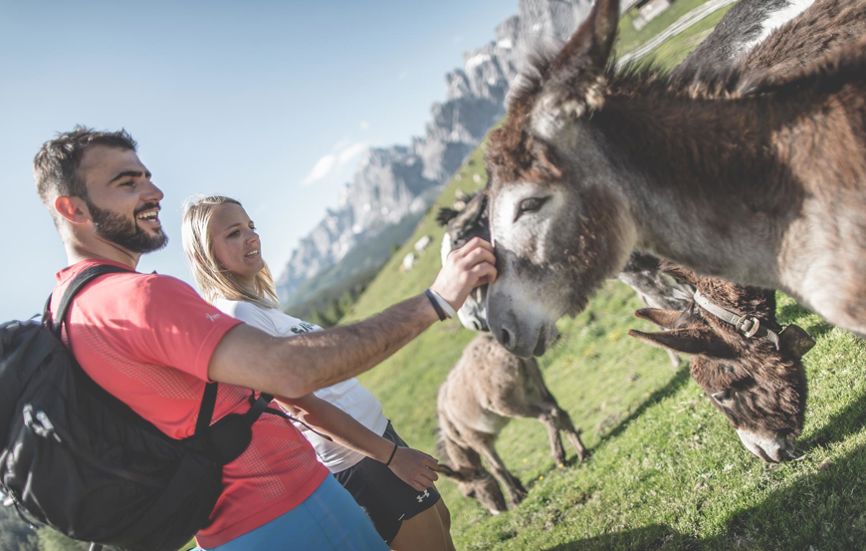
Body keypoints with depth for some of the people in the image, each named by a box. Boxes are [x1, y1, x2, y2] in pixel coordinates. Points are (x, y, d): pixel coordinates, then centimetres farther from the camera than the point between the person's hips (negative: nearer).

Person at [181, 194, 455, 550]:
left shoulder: (255, 305, 7)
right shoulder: (236, 316, -21)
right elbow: (302, 405, -23)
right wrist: (391, 454, -19)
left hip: (375, 429, 9)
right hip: (358, 460, -9)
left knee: (440, 522, 22)